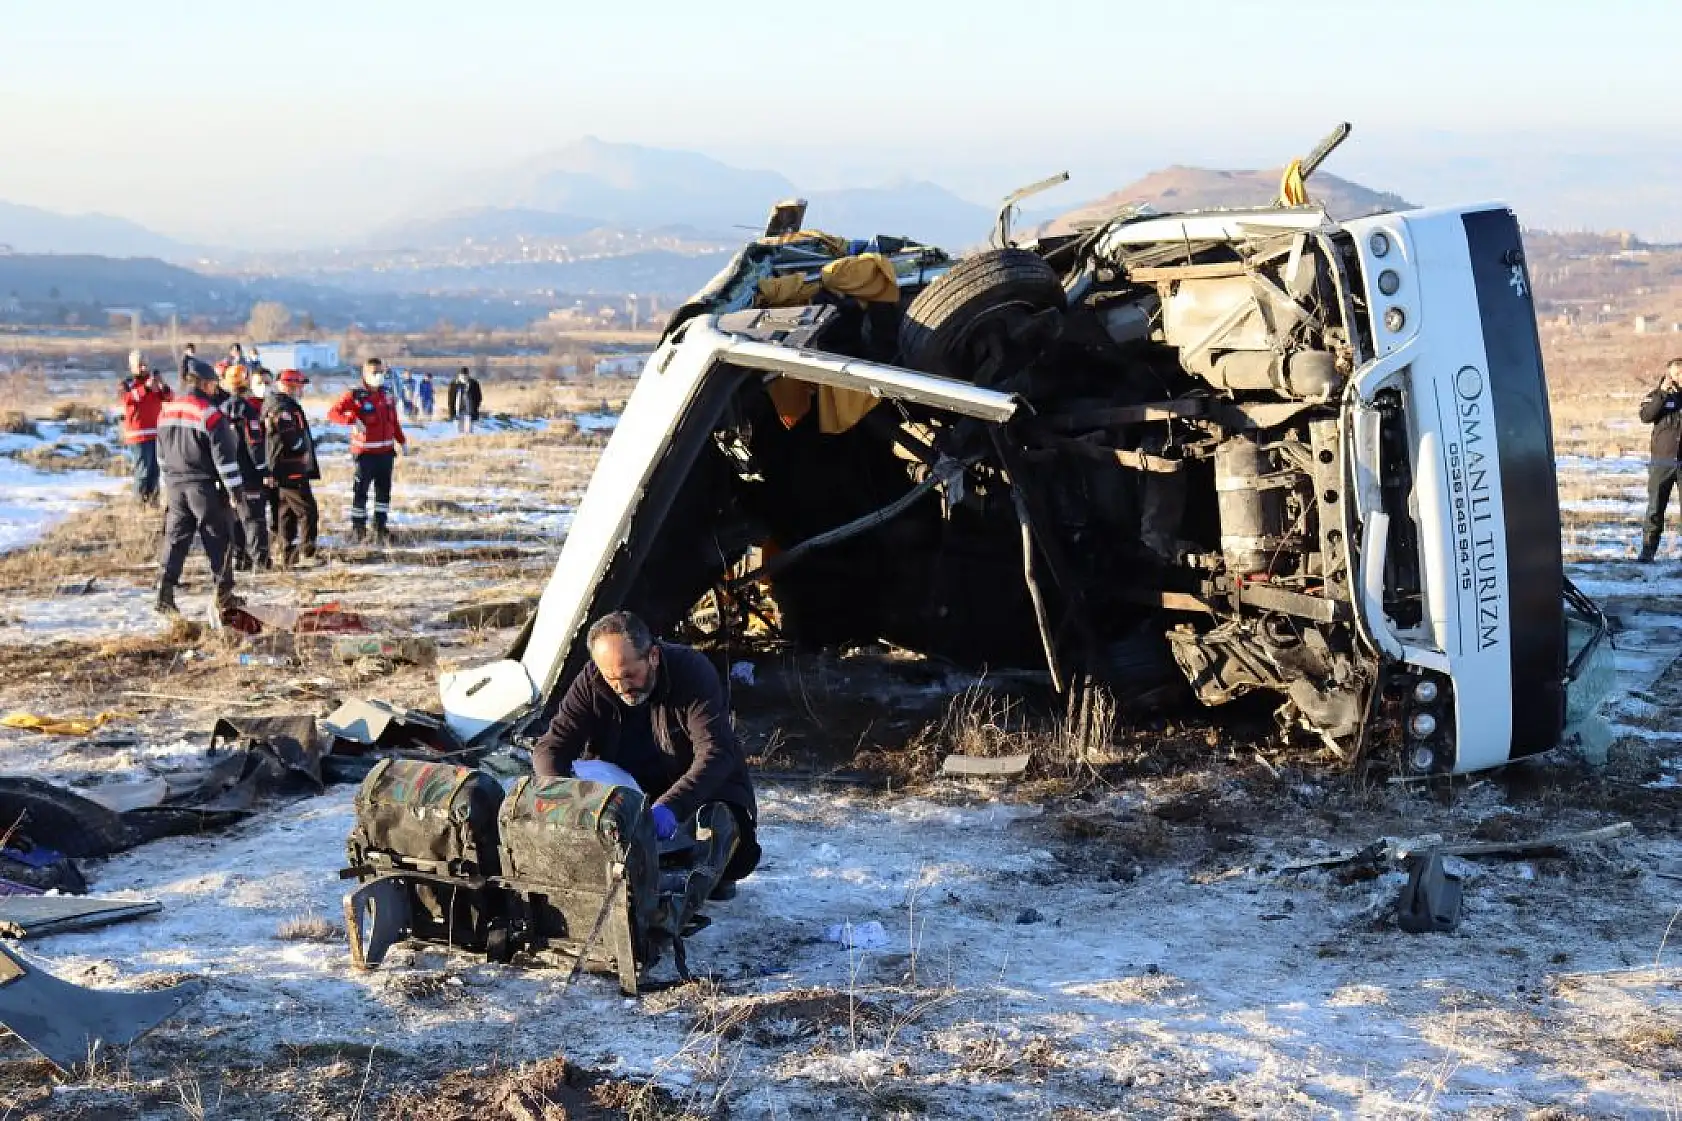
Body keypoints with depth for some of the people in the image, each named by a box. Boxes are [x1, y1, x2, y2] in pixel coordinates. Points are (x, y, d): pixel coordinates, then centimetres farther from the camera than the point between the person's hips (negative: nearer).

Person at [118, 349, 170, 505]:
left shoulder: (154, 379, 13)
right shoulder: (127, 384, 0)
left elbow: (169, 398, 7)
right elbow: (126, 399, -21)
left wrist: (163, 387, -15)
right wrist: (146, 388, -30)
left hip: (157, 432, 4)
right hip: (139, 434, -4)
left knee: (155, 470, 7)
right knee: (143, 470, -6)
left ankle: (152, 498, 17)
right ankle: (140, 501, 3)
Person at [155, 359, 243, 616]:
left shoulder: (166, 411, 7)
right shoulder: (210, 414, -14)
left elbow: (162, 454, 16)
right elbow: (224, 455, -14)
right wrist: (234, 487, -8)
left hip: (175, 486, 5)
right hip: (205, 487, -5)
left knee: (175, 538, 9)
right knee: (217, 540, 4)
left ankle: (165, 593, 0)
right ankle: (224, 595, 9)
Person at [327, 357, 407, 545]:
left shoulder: (386, 395, 8)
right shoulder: (355, 396, -10)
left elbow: (394, 420, 18)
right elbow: (333, 413, -18)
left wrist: (402, 440, 13)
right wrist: (353, 420, -32)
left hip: (386, 451, 6)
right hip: (365, 451, -6)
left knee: (384, 490, 10)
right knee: (360, 489, -1)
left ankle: (380, 527, 19)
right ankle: (358, 527, 9)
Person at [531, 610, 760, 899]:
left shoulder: (693, 672, -22)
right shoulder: (591, 682, -12)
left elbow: (715, 753, -33)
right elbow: (550, 747, -14)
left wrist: (670, 807, -50)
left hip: (702, 788, -3)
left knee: (717, 821, -34)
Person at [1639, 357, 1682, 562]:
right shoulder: (1657, 395, 5)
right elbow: (1646, 416, -13)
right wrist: (1662, 393, -20)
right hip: (1662, 460, -1)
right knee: (1655, 507, -1)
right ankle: (1648, 550, 3)